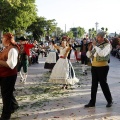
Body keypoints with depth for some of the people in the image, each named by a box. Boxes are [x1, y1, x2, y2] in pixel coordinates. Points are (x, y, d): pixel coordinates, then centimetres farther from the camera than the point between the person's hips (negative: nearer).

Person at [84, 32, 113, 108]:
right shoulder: (96, 45, 11)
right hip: (94, 67, 6)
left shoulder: (107, 45, -7)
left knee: (103, 84, 0)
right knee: (94, 85, 8)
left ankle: (110, 101, 17)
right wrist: (90, 49, -5)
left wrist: (95, 46, -20)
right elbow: (89, 55, 13)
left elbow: (102, 54, -26)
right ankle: (92, 102, 14)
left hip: (103, 67, -6)